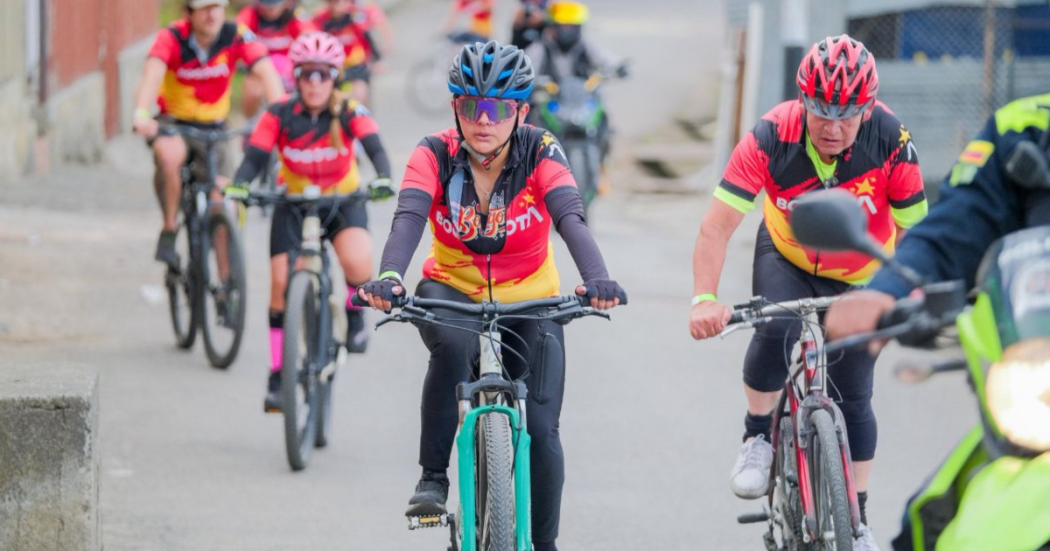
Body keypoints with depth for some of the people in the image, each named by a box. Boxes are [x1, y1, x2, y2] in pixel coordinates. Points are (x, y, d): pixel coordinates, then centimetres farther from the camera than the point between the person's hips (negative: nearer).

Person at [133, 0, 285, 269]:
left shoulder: (236, 37, -14)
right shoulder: (172, 38, -18)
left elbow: (267, 72, -26)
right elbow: (152, 73, -34)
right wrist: (142, 114, -54)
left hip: (213, 128, 2)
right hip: (173, 123, -2)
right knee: (170, 155, -37)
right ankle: (169, 231, -18)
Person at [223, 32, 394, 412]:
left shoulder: (350, 113, -17)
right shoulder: (279, 116, -15)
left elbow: (375, 149, -30)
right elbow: (255, 157, -22)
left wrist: (384, 180, -50)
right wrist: (236, 187, -42)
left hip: (343, 200, -1)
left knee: (357, 262, -30)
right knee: (281, 283, -10)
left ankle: (355, 315, 4)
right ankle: (277, 375, 1)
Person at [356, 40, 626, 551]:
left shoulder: (540, 153, -19)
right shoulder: (435, 154, -18)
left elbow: (571, 220, -33)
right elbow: (408, 218, -33)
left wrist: (597, 280, -52)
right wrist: (388, 277, -53)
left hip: (529, 301, 0)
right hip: (452, 289, 0)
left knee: (540, 430, -12)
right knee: (452, 344, -36)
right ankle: (433, 477, -21)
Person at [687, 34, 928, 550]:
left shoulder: (891, 143, -30)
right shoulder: (771, 138, -31)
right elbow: (717, 225, -33)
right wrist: (705, 299, -47)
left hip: (861, 274, 1)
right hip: (786, 259, -1)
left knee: (852, 397, 2)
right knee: (777, 330, -31)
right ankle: (758, 438, -6)